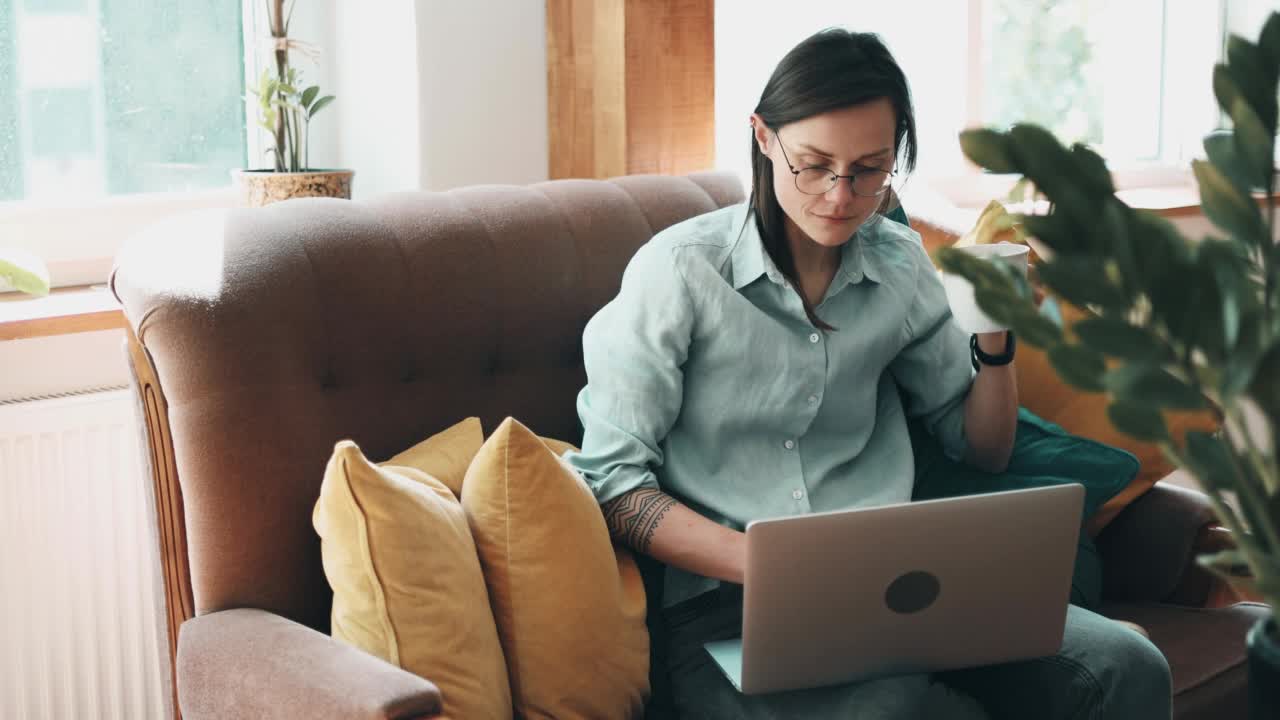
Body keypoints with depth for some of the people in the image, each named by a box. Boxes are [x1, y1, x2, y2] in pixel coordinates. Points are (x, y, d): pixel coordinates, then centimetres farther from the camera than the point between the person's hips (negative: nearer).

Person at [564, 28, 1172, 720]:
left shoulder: (899, 265, 11)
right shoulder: (680, 268, -4)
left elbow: (984, 451, 21)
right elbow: (612, 478, -6)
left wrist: (994, 336, 2)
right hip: (722, 603, -5)